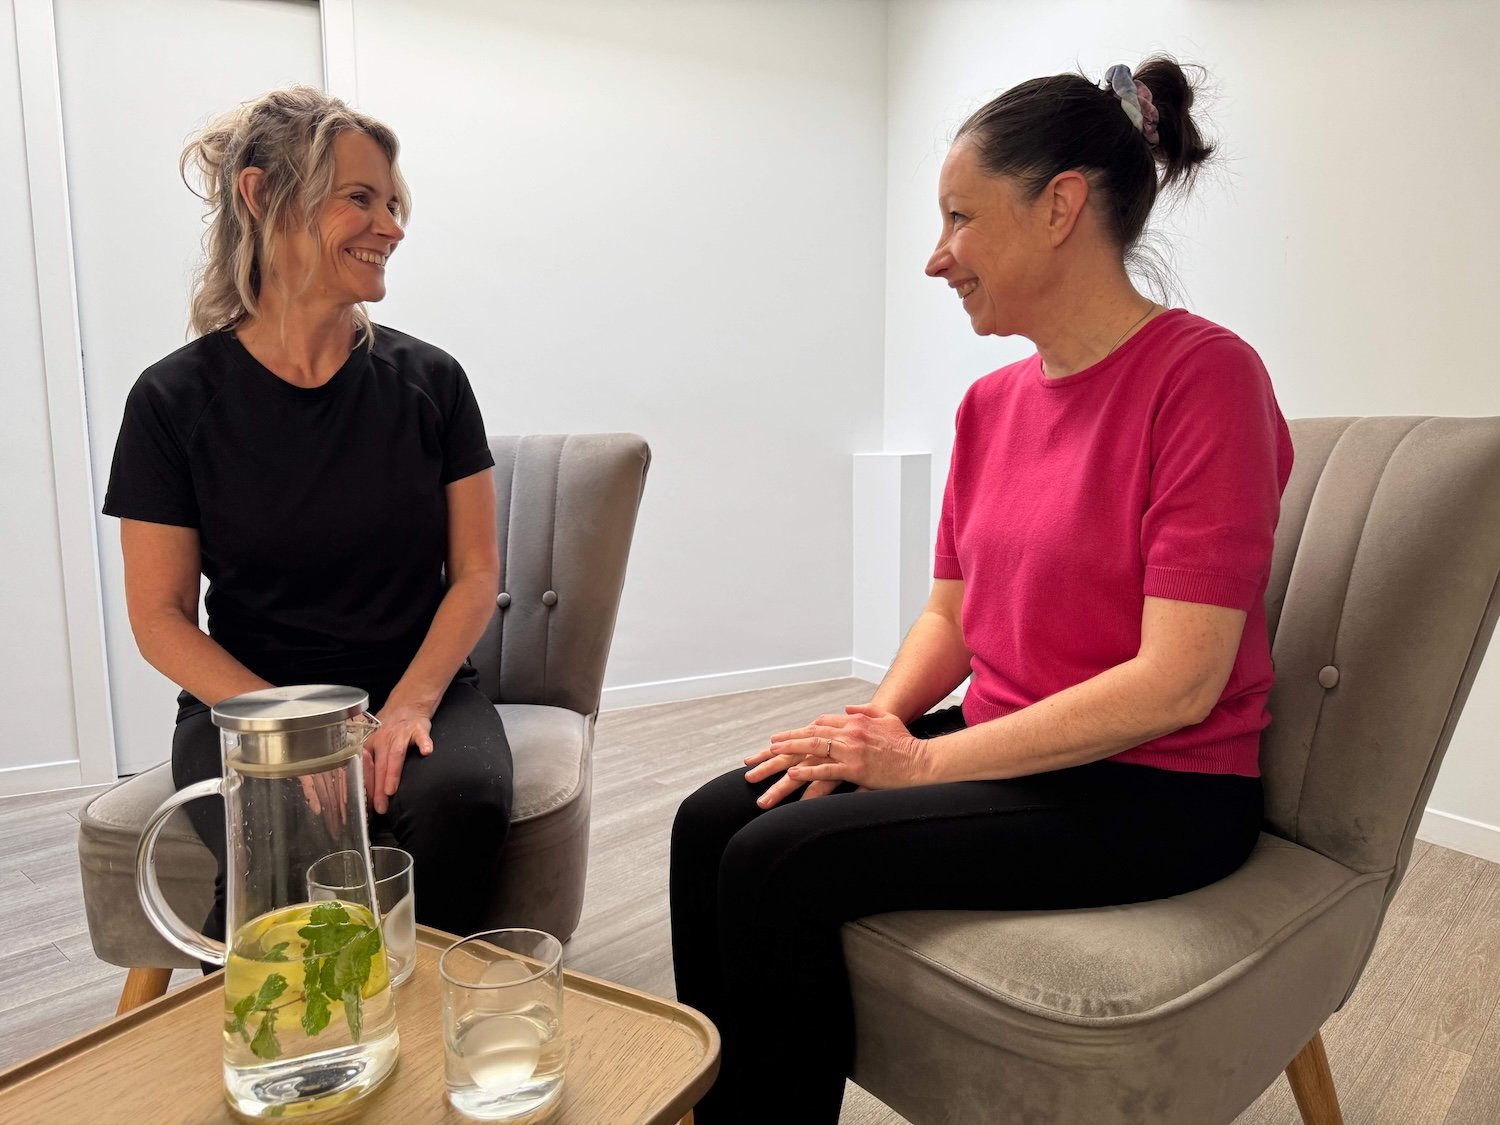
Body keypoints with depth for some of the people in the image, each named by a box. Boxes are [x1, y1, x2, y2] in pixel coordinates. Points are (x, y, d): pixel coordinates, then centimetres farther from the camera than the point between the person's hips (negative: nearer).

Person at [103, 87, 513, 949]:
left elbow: (477, 572, 1)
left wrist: (408, 707, -15)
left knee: (463, 799, -30)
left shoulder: (429, 380, 2)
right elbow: (161, 617, -2)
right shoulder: (177, 398, -2)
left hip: (420, 686, 2)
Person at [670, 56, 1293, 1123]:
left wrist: (924, 761, -18)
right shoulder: (990, 403, 8)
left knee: (777, 861, -21)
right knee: (713, 820, -8)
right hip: (1001, 747, 7)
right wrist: (874, 723, -8)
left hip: (1156, 789, -6)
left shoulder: (1204, 374, -15)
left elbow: (1177, 681, -20)